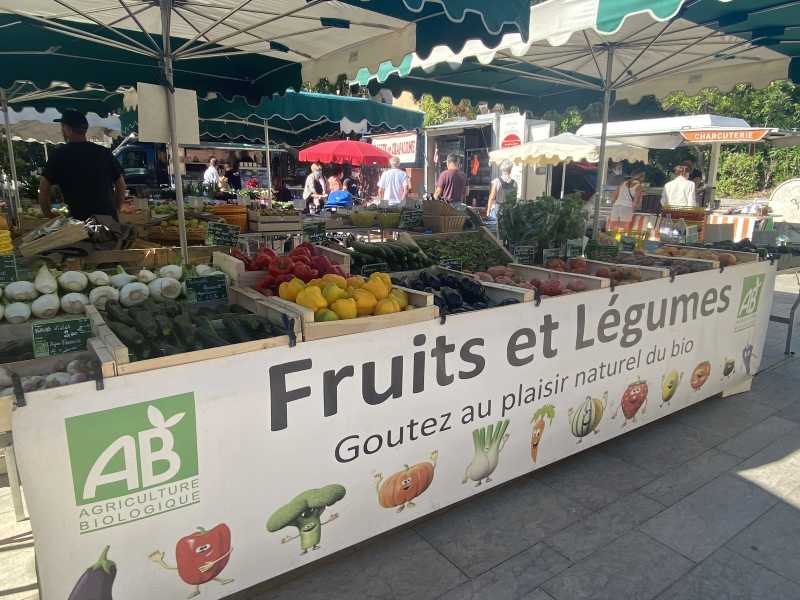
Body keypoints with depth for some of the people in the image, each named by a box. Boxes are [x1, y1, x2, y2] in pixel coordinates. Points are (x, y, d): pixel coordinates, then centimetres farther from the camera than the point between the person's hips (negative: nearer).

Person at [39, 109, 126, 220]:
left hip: (79, 220, -2)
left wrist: (49, 216, 6)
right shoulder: (104, 152, 5)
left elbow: (43, 190, -7)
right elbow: (121, 186, 8)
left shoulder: (59, 154, -3)